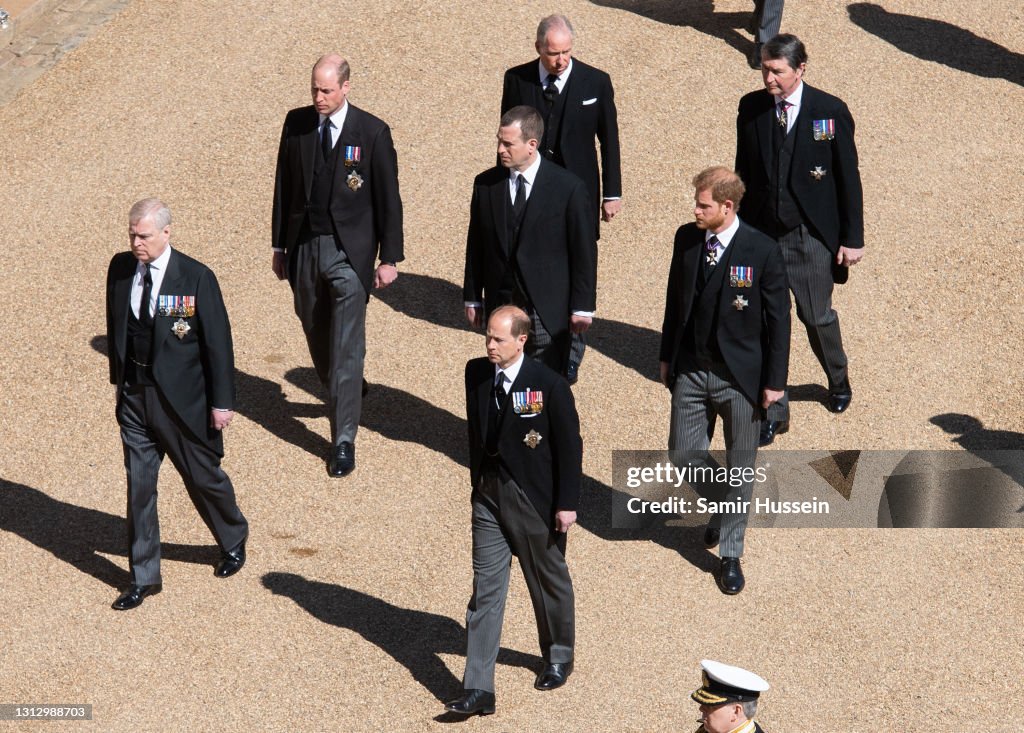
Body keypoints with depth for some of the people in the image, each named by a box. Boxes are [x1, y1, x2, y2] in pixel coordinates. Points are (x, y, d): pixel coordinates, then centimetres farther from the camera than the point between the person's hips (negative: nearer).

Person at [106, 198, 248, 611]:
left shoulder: (196, 278, -16)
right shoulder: (120, 269, -2)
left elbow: (218, 342, -11)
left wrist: (222, 401, -11)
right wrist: (118, 377, 16)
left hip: (182, 399, -4)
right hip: (134, 395, 4)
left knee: (203, 477, 12)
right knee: (138, 486, 5)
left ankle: (233, 541, 40)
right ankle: (144, 578, 15)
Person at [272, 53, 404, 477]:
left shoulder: (372, 133, -9)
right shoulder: (296, 124, 2)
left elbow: (388, 198, -4)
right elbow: (284, 185, 10)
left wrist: (390, 258, -5)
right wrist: (280, 245, 11)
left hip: (349, 251, -4)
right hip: (304, 247, 4)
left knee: (346, 350, -7)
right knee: (318, 337, 17)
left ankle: (343, 441, -5)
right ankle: (343, 394, 45)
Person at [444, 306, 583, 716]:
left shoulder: (549, 386, -17)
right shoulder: (476, 373, -1)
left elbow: (569, 447, -12)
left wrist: (567, 504, -12)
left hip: (535, 501, -4)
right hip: (489, 497, 4)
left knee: (549, 582, 16)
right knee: (485, 590, 0)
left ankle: (558, 658, 41)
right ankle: (478, 690, -2)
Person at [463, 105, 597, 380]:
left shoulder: (568, 188, -10)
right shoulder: (486, 184, 1)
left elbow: (584, 250, -5)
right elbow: (476, 244, 9)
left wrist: (582, 306, -4)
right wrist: (472, 298, 10)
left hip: (547, 308, -3)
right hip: (500, 304, 3)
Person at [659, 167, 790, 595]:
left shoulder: (762, 251, -15)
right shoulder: (686, 239, -2)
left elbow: (778, 318, -9)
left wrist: (775, 380, -8)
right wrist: (666, 356, 13)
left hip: (740, 375, -4)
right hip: (690, 370, 4)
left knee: (740, 465, 7)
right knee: (684, 453, 8)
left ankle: (731, 554, 20)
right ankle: (722, 508, 38)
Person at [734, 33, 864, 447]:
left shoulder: (831, 112, -11)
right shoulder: (751, 109, -3)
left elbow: (848, 178, -5)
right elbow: (744, 171, 8)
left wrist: (853, 238, -5)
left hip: (812, 237, -2)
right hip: (762, 234, 2)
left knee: (817, 317, 12)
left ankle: (838, 380, 42)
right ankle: (774, 411, 15)